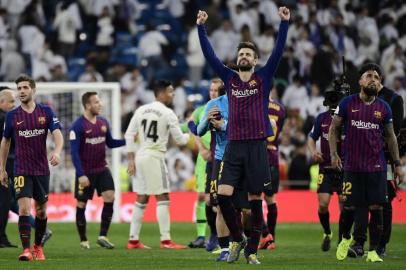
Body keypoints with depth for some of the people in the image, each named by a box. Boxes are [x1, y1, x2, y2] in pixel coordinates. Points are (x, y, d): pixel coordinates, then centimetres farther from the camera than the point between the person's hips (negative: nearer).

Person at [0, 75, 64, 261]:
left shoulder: (46, 112, 0)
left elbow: (57, 134, -9)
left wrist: (57, 151, -30)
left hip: (42, 169, 1)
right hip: (22, 170, -1)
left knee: (41, 211, 10)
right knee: (24, 209, -16)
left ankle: (38, 246, 28)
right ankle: (26, 250, -16)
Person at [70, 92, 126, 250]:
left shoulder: (103, 122, 5)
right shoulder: (78, 126, -14)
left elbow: (110, 143, 15)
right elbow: (74, 152, -15)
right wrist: (81, 175, -20)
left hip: (102, 169, 5)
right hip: (85, 172, -5)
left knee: (110, 197, -11)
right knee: (81, 204, 4)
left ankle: (102, 236, -3)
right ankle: (83, 240, 18)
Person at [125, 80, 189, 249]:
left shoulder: (141, 110, 11)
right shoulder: (167, 113, -7)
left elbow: (129, 135, 10)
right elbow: (179, 139, -3)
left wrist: (131, 159, 12)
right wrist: (190, 135, 18)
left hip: (140, 156, 7)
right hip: (155, 157, -7)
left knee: (142, 199, 12)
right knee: (162, 198, -4)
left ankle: (133, 240, 12)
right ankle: (165, 240, -8)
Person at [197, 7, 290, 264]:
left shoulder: (263, 78, 5)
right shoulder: (229, 78, 10)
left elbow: (278, 52, -3)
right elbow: (209, 55, 7)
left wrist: (284, 23, -11)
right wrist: (201, 27, 0)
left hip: (257, 146, -2)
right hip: (234, 146, 2)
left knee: (255, 200, 1)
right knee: (223, 194, -9)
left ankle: (252, 250, 8)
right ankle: (237, 238, 11)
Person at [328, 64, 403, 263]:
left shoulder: (384, 108, 5)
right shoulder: (347, 103, 0)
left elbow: (390, 136, 13)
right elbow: (334, 129, 7)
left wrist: (397, 163, 9)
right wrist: (333, 154, -4)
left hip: (376, 166, 1)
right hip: (352, 165, -1)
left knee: (376, 208, -3)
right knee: (349, 207, 1)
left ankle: (373, 251, 4)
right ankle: (345, 238, 30)